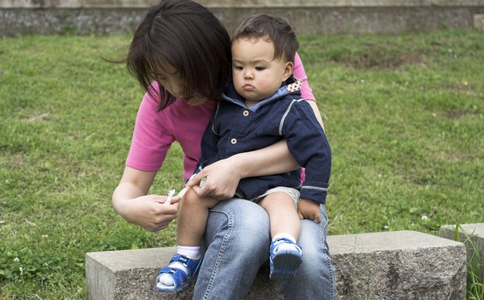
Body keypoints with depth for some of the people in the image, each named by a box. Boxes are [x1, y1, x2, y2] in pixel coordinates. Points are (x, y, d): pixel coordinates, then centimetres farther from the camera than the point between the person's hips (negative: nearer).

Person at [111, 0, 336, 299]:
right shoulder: (161, 102, -7)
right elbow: (131, 184, -4)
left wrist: (239, 166, -33)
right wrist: (129, 207, -30)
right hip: (219, 203, 0)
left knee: (307, 257, -37)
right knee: (249, 224, -39)